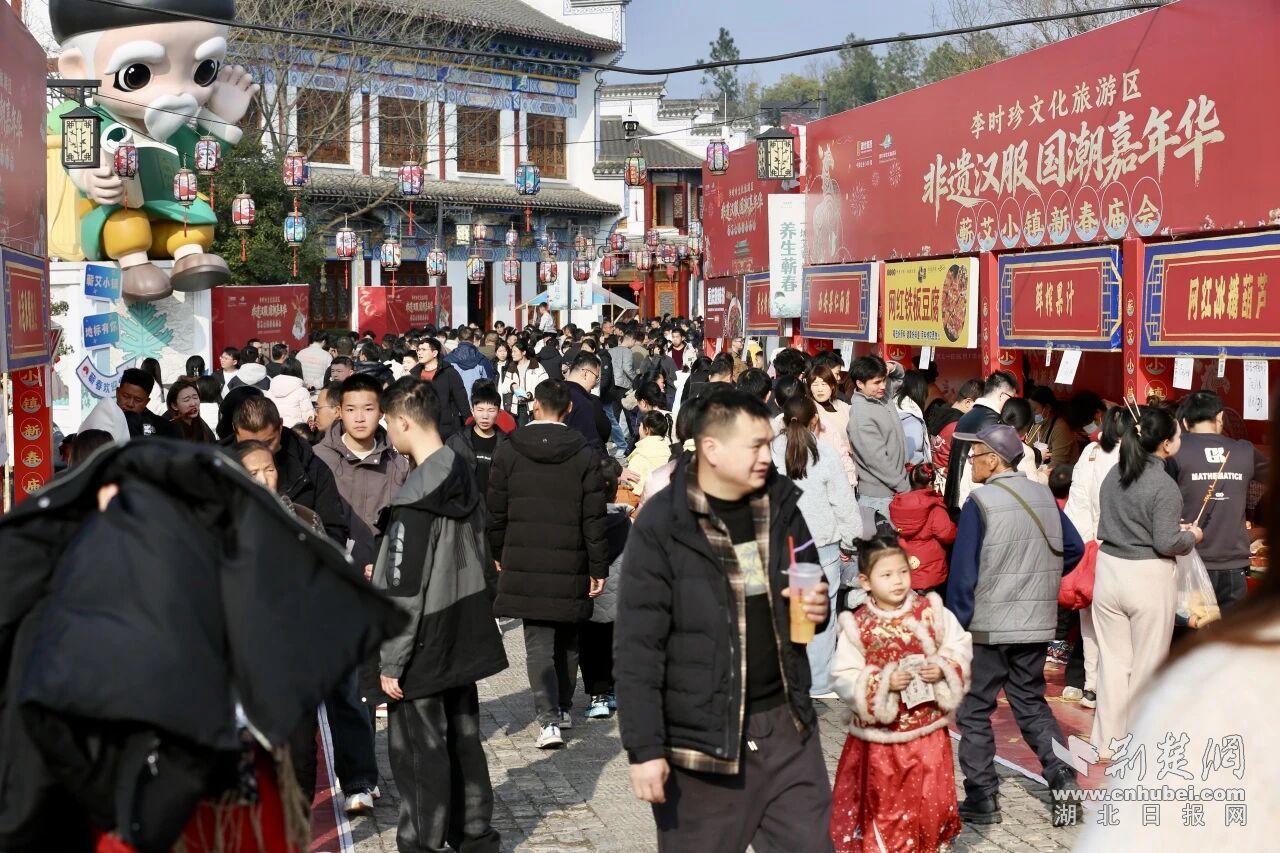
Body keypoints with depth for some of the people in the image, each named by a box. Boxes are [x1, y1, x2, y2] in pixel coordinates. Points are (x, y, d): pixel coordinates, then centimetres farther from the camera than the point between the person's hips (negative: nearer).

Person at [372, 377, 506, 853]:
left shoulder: (416, 497, -21)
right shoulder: (464, 479, 4)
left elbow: (403, 593, -20)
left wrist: (391, 661, -14)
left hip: (426, 650, -8)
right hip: (463, 638, 8)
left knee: (420, 750, 4)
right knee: (463, 739, 18)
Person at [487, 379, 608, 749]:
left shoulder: (508, 451, 0)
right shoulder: (584, 454, -2)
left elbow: (496, 510, 4)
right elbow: (594, 517, -3)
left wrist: (498, 552, 18)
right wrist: (598, 566, 1)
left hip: (524, 560, -1)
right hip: (570, 562, 1)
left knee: (538, 643, 0)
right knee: (567, 639, 17)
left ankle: (548, 720, -12)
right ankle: (563, 708, 29)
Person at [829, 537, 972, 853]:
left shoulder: (931, 610, -4)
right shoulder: (857, 625, -10)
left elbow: (960, 647, 3)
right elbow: (843, 677, -12)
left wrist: (943, 669, -14)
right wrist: (883, 683, -23)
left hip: (929, 728, 2)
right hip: (881, 734, -2)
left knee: (933, 800, 13)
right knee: (885, 804, 10)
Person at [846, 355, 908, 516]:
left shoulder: (881, 400, 3)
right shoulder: (861, 415, -22)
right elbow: (877, 459, -23)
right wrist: (903, 487, -18)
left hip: (894, 488, 8)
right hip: (878, 495, -8)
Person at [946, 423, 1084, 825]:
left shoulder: (980, 502, -14)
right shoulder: (1044, 497, 4)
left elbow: (963, 571, -14)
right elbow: (1074, 548, 12)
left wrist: (956, 624, -6)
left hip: (988, 626, -6)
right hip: (1036, 625, 6)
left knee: (974, 710, 7)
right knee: (1031, 704, 18)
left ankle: (981, 799, 11)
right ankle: (1063, 780, 4)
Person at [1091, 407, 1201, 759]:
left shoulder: (1113, 475, 5)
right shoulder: (1165, 486, -16)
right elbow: (1166, 544, -18)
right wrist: (1191, 536, 2)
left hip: (1109, 571, 6)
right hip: (1148, 579, -6)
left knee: (1113, 660, 13)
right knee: (1146, 666, 8)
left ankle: (1107, 741, 21)